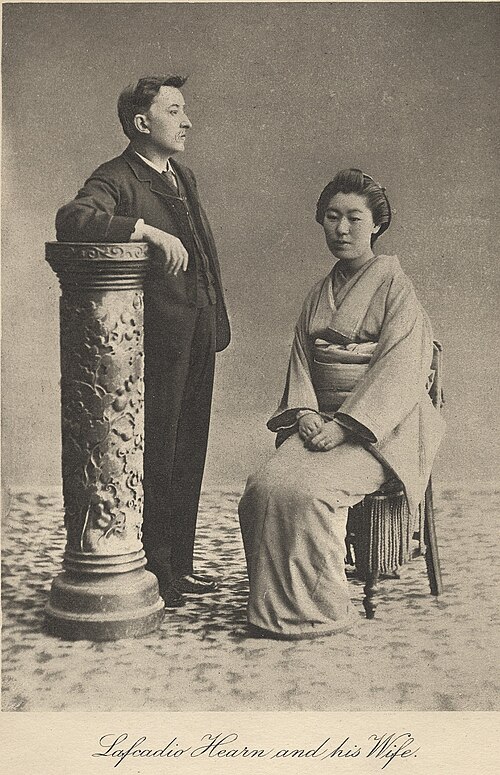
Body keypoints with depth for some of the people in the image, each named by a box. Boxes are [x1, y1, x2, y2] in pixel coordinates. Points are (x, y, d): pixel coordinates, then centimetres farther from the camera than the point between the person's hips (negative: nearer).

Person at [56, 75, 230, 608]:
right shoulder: (116, 179, -8)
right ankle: (150, 571, 9)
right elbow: (71, 219, -28)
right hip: (156, 339, -8)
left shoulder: (183, 178, 20)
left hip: (198, 334, 8)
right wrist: (149, 230, -30)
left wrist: (217, 317, 18)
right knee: (154, 455, -3)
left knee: (188, 454, 12)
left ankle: (178, 564, 23)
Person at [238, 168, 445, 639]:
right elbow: (301, 360, 13)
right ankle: (275, 601, -10)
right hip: (322, 418, 6)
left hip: (379, 425, -5)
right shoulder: (319, 295, 18)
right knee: (266, 486, -22)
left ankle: (321, 609, -15)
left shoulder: (395, 286, -2)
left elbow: (399, 370, -12)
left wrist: (345, 424, -19)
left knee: (308, 488, -30)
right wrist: (306, 412, -7)